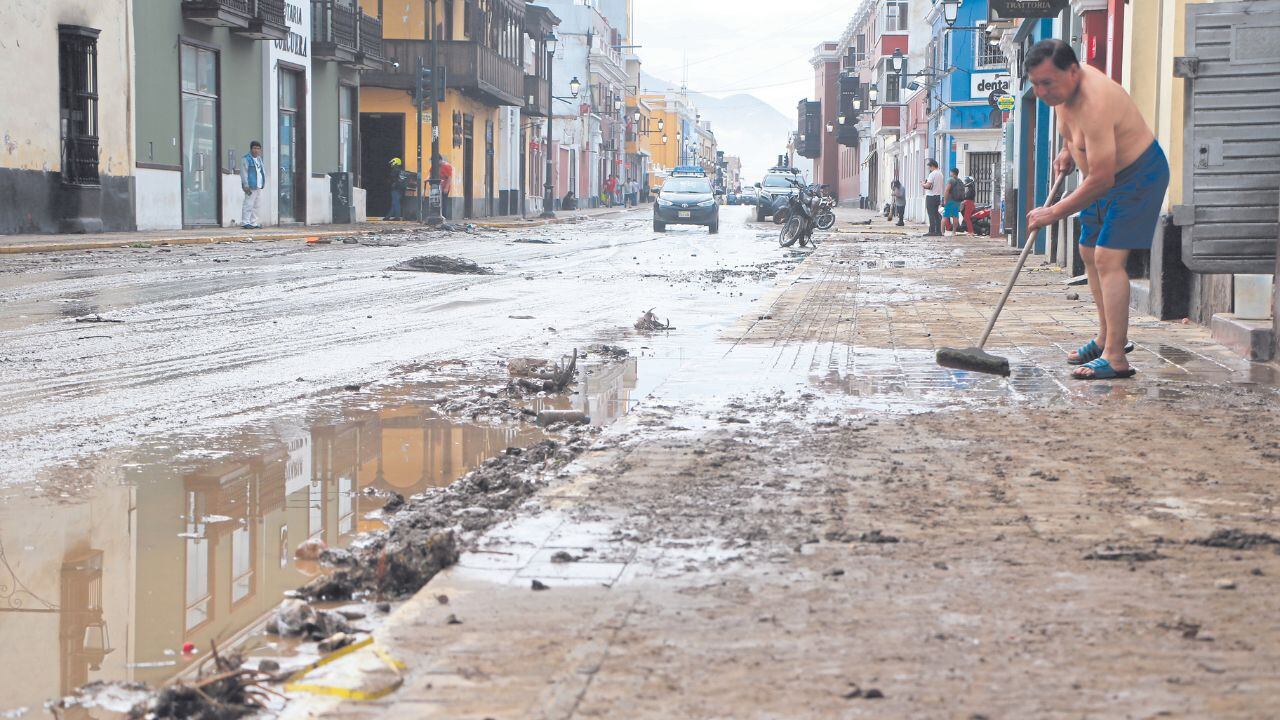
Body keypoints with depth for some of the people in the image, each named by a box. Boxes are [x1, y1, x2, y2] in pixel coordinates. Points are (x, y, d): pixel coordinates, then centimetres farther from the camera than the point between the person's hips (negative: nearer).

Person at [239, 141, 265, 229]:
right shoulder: (245, 159, -6)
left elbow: (263, 171, 26)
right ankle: (245, 223, -12)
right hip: (251, 187, -8)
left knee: (256, 205, 10)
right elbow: (243, 173, -11)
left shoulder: (259, 159, 20)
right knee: (248, 204, -12)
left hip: (259, 187, 8)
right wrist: (245, 185, -18)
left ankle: (254, 223, 15)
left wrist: (263, 183, 17)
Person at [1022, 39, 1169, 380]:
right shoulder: (1063, 85, -6)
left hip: (1139, 174, -10)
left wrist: (1054, 213, -27)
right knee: (1090, 253, 18)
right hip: (1109, 173, 10)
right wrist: (1067, 151, 4)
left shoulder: (1094, 103, -35)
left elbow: (1101, 179, -35)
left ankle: (1115, 358, -24)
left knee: (1108, 257, -20)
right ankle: (1106, 337, 33)